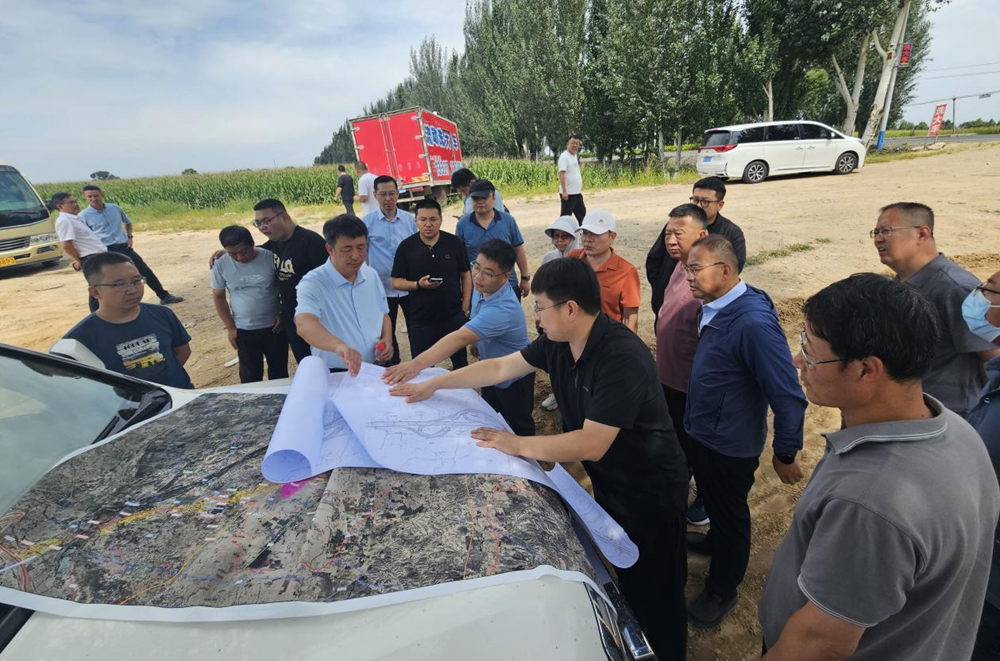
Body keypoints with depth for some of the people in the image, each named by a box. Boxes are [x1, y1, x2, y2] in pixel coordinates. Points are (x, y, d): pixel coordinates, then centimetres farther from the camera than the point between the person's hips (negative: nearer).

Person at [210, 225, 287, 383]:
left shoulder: (271, 257, -14)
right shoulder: (221, 264, -8)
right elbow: (218, 297, 2)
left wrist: (282, 314, -7)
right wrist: (230, 327, -1)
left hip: (273, 326, -1)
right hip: (243, 330, 1)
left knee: (279, 371, 15)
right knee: (250, 376, 12)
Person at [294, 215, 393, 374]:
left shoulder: (371, 275, 8)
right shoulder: (313, 283, -12)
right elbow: (304, 325, -30)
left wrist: (387, 340, 1)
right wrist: (339, 346, -47)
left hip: (376, 370, 4)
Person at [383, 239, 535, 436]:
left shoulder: (503, 309, -42)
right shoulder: (481, 288, -14)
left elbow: (460, 337, -55)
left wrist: (418, 363, -62)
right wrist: (478, 342, 4)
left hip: (514, 378, -8)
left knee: (519, 427, 17)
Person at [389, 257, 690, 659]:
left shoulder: (622, 358, -34)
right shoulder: (558, 343, -9)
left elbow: (590, 444, -34)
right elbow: (501, 368, 1)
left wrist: (516, 445, -26)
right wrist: (433, 385, 3)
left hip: (650, 492, -7)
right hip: (608, 481, 8)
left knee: (653, 593, 14)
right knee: (623, 575, 27)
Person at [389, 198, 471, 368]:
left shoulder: (454, 243, -3)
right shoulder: (406, 246, -5)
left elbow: (465, 275, 4)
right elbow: (396, 282, -1)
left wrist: (465, 308, -1)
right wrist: (418, 285, -20)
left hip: (454, 316, 1)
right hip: (420, 319, 0)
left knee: (461, 361, 16)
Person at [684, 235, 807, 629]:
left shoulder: (753, 322, -31)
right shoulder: (715, 308, -3)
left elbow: (788, 396, -27)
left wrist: (786, 455, -16)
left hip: (730, 445, -8)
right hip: (703, 433, 8)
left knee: (729, 513, 15)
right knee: (712, 498, 30)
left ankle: (721, 591, 38)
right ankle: (716, 541, 59)